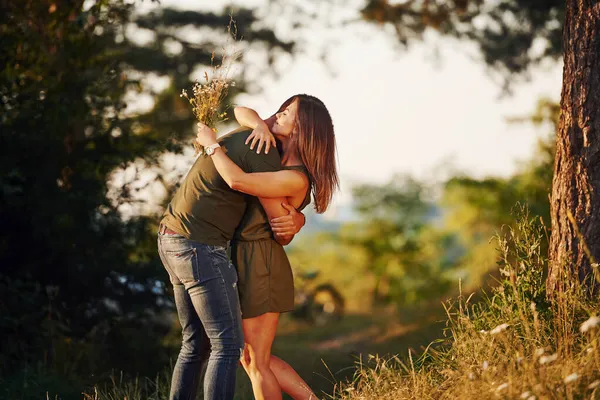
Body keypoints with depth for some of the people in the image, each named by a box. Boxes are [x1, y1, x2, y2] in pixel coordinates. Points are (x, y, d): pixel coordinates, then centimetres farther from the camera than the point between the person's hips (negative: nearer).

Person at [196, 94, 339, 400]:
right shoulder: (276, 151, 7)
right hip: (244, 260, 9)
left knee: (256, 362, -1)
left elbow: (237, 181, -30)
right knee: (250, 358, 14)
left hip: (260, 266, -9)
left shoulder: (296, 179, -19)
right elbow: (241, 112, 10)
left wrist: (211, 142, -15)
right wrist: (262, 126, -12)